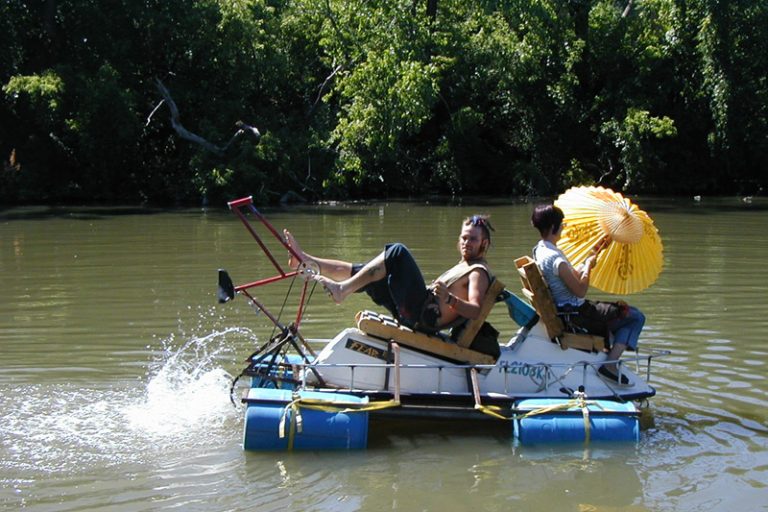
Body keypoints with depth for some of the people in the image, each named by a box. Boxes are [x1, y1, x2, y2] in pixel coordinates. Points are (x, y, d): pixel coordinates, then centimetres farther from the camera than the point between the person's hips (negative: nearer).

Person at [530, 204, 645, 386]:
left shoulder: (540, 250, 5)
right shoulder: (555, 258, -26)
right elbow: (580, 290, -22)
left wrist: (592, 254, 12)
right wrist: (588, 266, -8)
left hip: (562, 308, 10)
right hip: (575, 313, -10)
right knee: (636, 317, -5)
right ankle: (610, 365, -10)